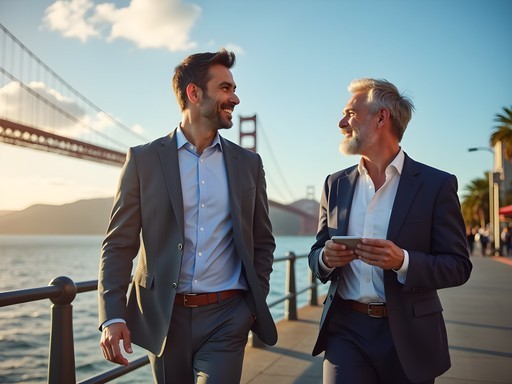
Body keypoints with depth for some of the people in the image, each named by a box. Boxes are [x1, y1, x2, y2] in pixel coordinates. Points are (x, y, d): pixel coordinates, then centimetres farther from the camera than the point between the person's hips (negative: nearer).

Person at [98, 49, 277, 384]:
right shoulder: (144, 159, -1)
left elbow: (263, 242, 11)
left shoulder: (248, 164, 6)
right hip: (165, 318, 0)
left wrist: (256, 305, 4)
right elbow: (120, 244, -3)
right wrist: (113, 315, -12)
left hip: (226, 318, 1)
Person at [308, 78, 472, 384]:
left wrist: (403, 261, -23)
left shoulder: (437, 185, -5)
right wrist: (325, 258, -12)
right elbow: (317, 255, 11)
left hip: (407, 336, -2)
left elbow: (459, 266, -6)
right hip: (346, 330, 2)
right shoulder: (336, 184, 7)